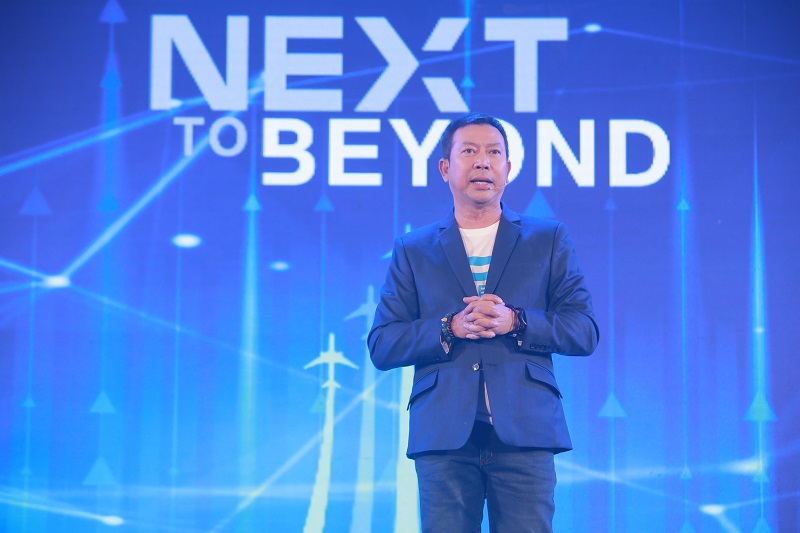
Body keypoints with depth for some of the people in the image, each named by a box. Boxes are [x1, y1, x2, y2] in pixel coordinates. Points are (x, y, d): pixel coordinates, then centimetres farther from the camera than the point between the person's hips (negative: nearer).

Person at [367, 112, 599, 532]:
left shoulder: (549, 240, 14)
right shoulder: (413, 250, 14)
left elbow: (584, 331, 7)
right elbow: (381, 346, 6)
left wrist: (515, 322, -10)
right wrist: (451, 328, -10)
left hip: (524, 432, 0)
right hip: (444, 435, 0)